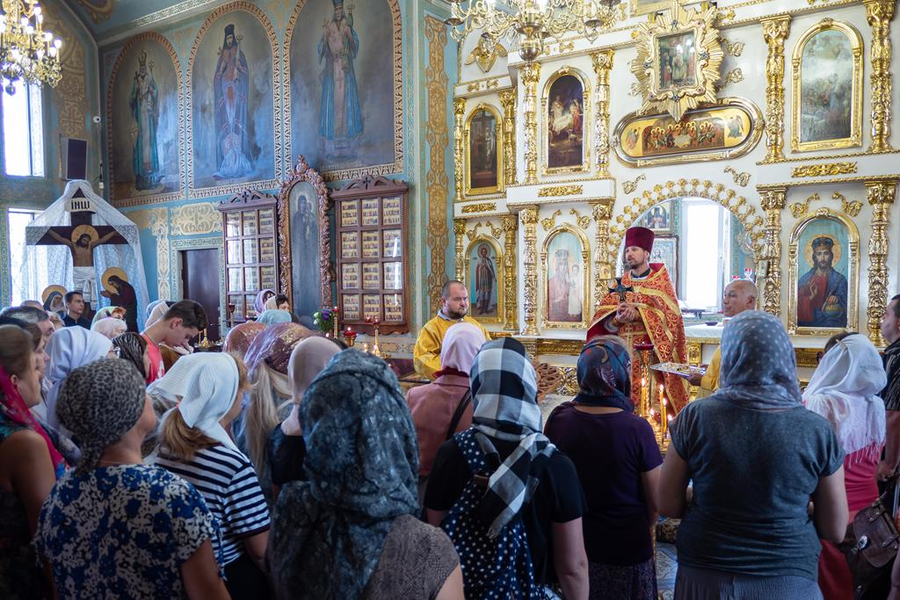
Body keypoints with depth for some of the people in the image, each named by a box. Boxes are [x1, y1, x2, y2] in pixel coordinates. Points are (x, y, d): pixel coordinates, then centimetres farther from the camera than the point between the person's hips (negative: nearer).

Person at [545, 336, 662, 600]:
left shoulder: (558, 420, -14)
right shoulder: (637, 429, -23)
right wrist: (639, 528, 9)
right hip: (626, 550, -3)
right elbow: (656, 502, -11)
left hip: (572, 546, 3)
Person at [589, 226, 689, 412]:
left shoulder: (660, 279, 6)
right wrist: (618, 319, -18)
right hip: (623, 351, 3)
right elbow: (603, 319, 4)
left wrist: (637, 314, -19)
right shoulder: (620, 284, 14)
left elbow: (668, 313, -7)